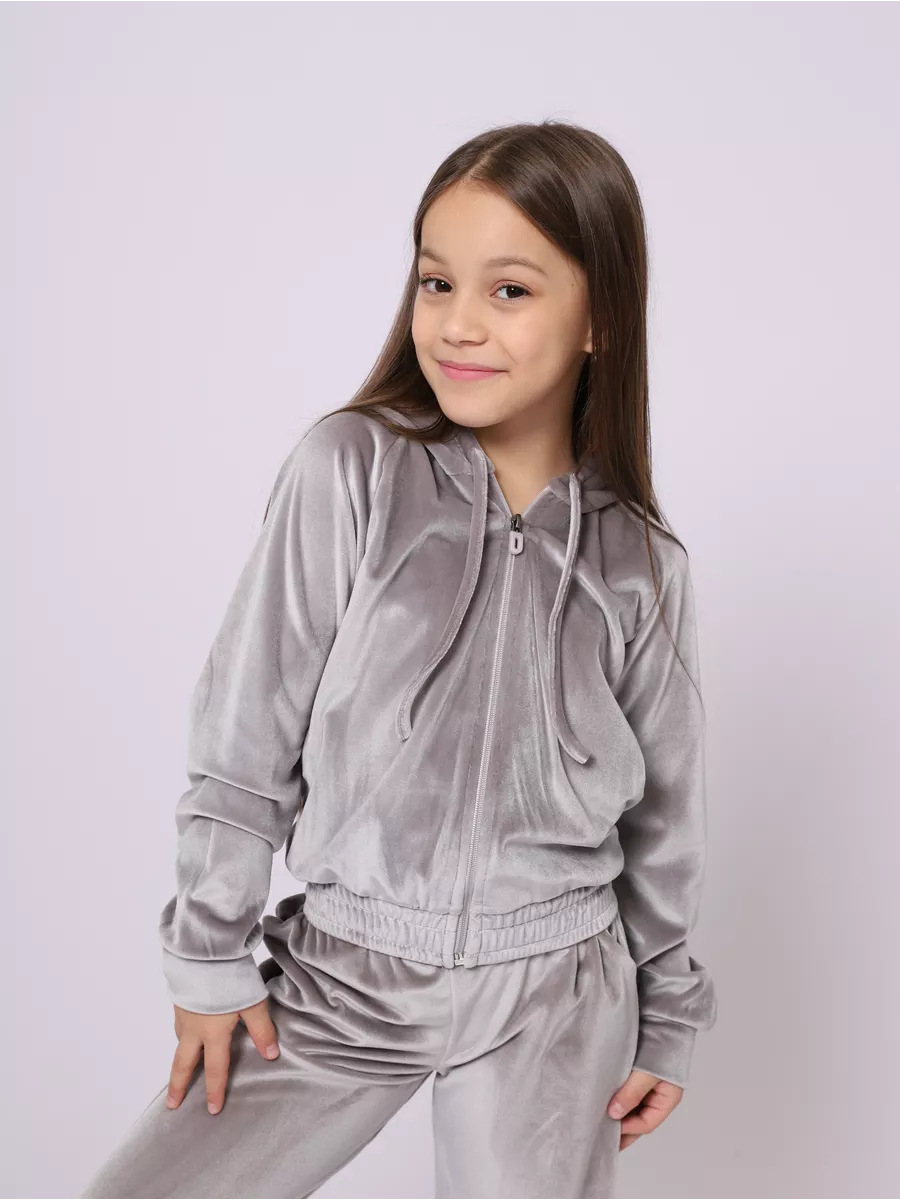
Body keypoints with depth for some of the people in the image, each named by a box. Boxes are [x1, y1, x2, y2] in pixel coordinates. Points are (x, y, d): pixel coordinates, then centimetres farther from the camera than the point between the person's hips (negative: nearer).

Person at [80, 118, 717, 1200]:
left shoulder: (644, 568, -5)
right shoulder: (348, 472, -12)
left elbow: (664, 813, 6)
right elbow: (245, 734, -7)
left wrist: (665, 1021, 12)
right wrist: (211, 958, -3)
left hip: (549, 996, 1)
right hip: (342, 971, 0)